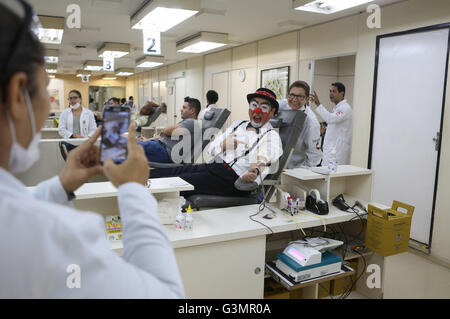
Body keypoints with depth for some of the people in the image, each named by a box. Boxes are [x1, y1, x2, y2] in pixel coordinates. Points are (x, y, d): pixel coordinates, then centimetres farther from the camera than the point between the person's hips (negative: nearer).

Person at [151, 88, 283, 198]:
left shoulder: (271, 136, 5)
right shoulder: (238, 125, 24)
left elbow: (263, 163, -14)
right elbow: (212, 149, 20)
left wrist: (255, 172, -37)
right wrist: (223, 145, -3)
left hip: (235, 177, -6)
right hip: (215, 166, 7)